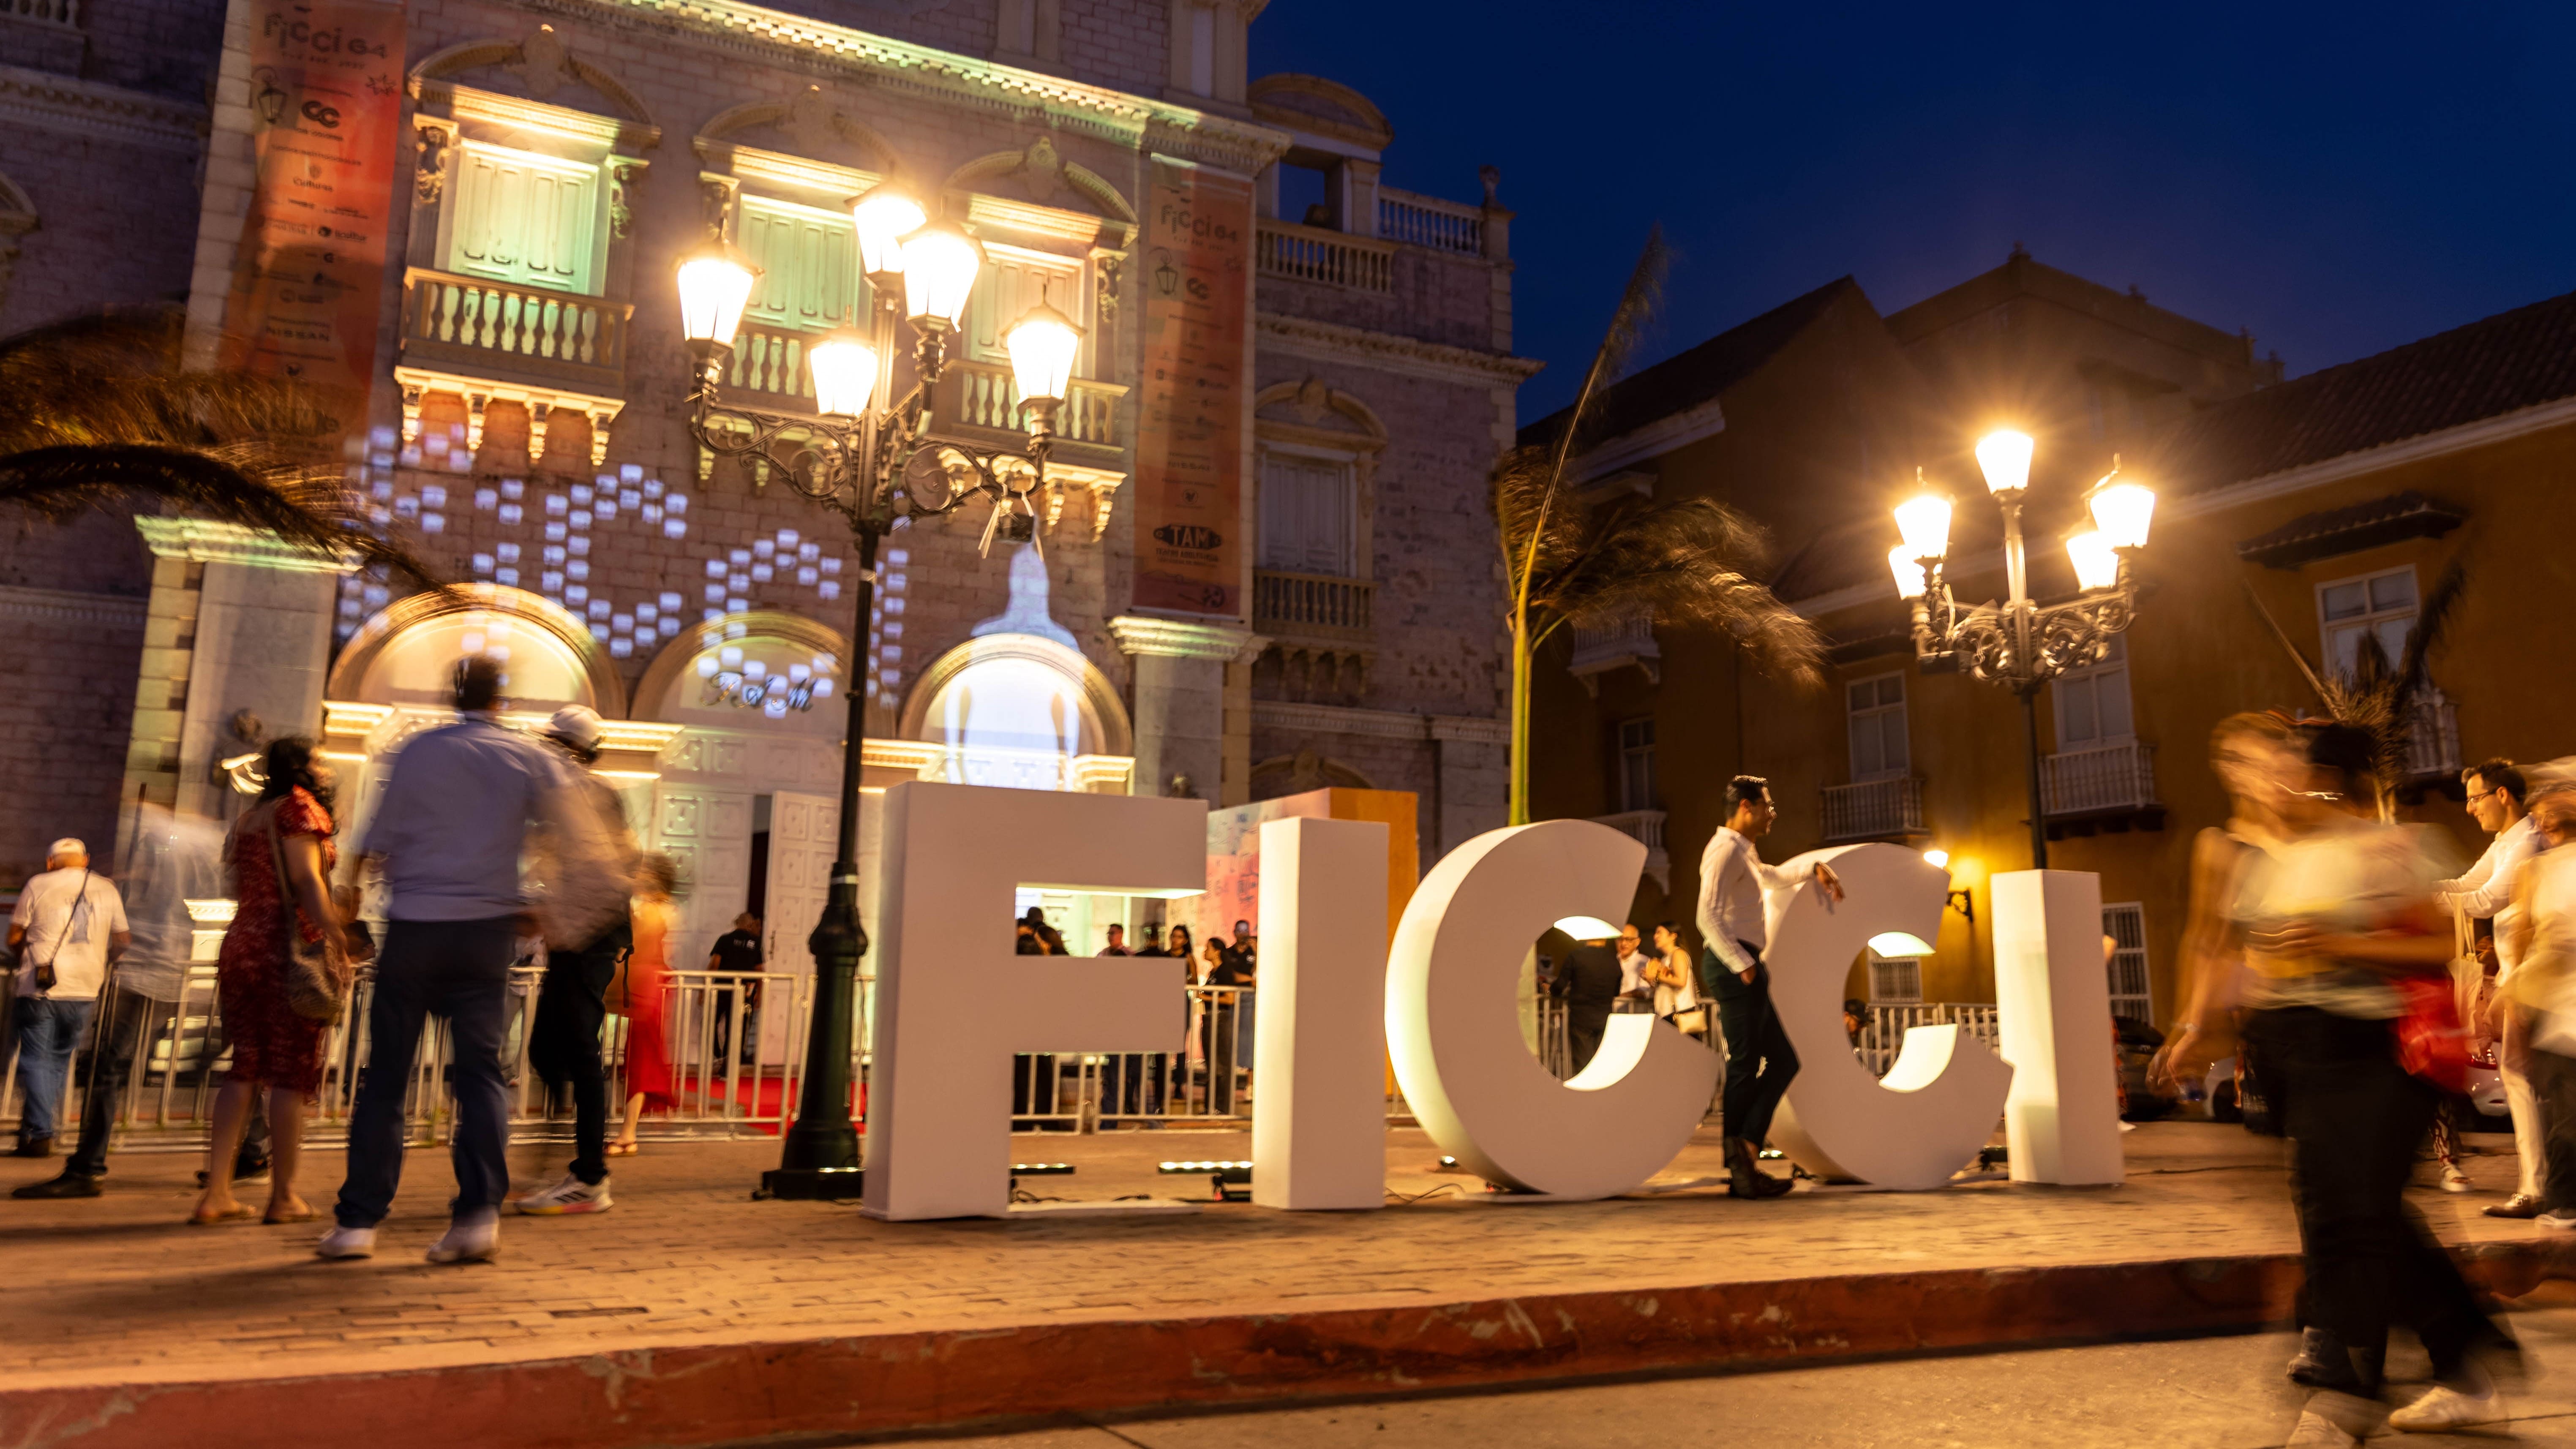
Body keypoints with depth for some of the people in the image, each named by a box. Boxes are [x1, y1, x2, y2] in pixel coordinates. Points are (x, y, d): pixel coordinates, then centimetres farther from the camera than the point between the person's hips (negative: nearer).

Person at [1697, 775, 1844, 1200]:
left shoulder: (1743, 853, 22)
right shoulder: (1726, 850, -10)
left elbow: (1773, 877, 44)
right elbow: (1708, 917, -21)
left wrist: (1815, 869, 27)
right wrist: (1743, 965, -23)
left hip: (1745, 967, 10)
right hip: (1734, 966, -10)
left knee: (1783, 1061, 8)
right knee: (1744, 1067, -7)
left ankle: (1745, 1149, 4)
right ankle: (1741, 1169, -2)